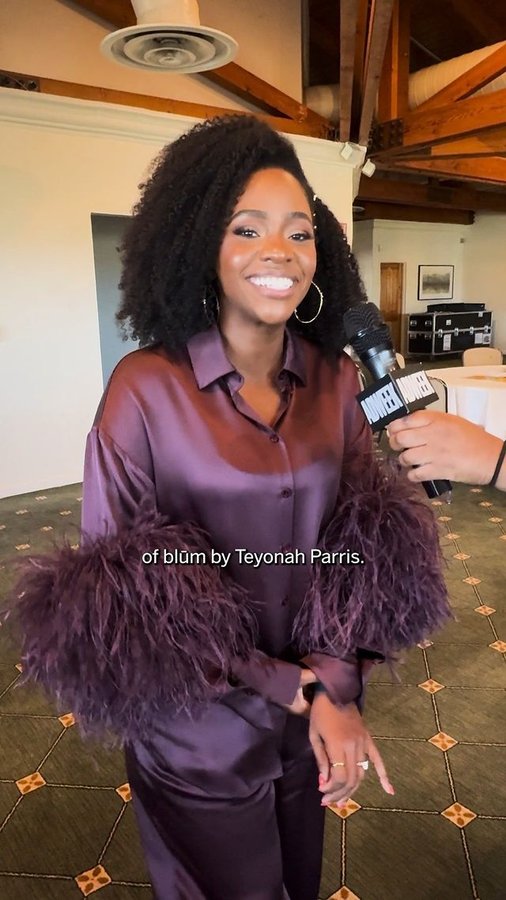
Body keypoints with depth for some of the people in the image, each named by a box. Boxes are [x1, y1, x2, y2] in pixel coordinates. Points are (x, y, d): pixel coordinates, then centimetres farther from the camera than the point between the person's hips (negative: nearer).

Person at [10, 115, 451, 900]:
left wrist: (337, 685, -16)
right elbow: (118, 583, -15)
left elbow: (363, 537, -3)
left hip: (312, 721, 4)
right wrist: (286, 684, -16)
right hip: (201, 737, -3)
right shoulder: (147, 387, -19)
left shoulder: (336, 377, -6)